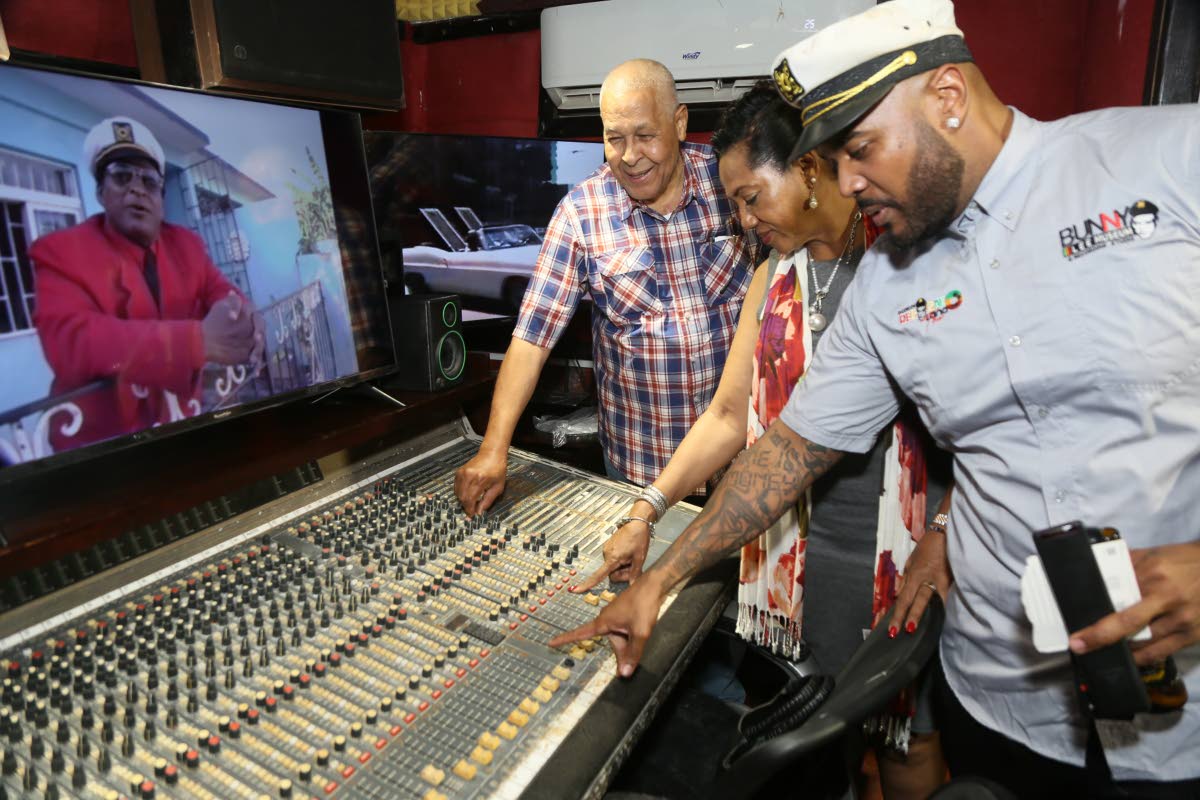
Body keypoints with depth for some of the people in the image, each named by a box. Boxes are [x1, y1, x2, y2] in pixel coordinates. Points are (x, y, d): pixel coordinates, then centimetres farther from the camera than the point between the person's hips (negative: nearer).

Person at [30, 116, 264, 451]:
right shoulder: (60, 251, -6)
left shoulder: (186, 243, 10)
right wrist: (202, 339, -33)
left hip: (181, 423, 5)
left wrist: (241, 319, -24)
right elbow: (71, 342, -20)